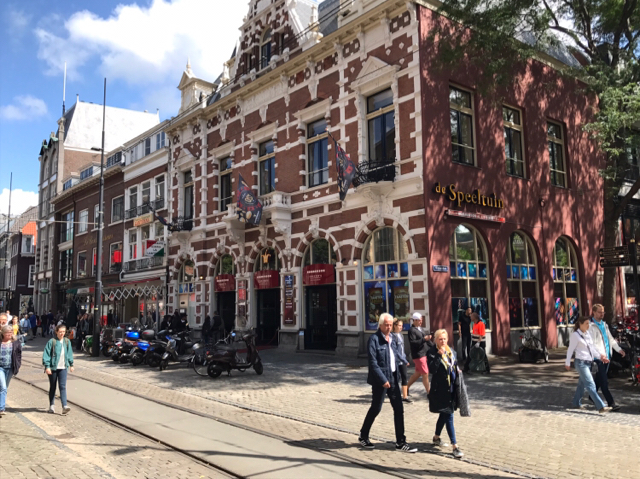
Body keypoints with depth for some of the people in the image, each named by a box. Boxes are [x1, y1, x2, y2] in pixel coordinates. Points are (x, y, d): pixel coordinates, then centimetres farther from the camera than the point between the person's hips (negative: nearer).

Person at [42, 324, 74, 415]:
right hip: (53, 367, -2)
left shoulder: (67, 341, 5)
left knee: (63, 386, -6)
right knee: (52, 387, 11)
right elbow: (46, 354, -9)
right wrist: (47, 366, -15)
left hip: (63, 368, 2)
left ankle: (65, 406, -12)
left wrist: (71, 364, 19)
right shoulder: (51, 342, -9)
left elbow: (69, 353, 16)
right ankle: (52, 406, 24)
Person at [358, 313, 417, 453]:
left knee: (399, 409, 6)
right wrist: (383, 380, -19)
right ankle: (363, 436, 25)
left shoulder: (393, 338, 8)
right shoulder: (374, 339, -14)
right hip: (380, 380, -7)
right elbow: (373, 362, -17)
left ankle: (400, 442, 15)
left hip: (393, 378, 7)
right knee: (376, 408, 5)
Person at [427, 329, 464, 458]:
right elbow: (432, 369, -22)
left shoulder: (451, 352, 10)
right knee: (448, 416, -7)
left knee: (444, 414, 19)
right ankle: (455, 446, -4)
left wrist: (457, 370, 3)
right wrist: (440, 355, -26)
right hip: (440, 389, -7)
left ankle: (436, 437, 38)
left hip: (451, 388, 7)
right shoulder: (432, 352, -10)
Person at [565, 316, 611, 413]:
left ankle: (577, 403, 28)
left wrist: (600, 356, -2)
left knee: (582, 384, 15)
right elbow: (570, 350, -6)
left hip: (588, 362, 8)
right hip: (581, 362, -8)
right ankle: (601, 407, -14)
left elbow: (592, 348, 11)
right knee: (591, 385, -11)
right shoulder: (575, 335, -11)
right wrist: (567, 363, -1)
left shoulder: (587, 334, 11)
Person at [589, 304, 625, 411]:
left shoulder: (604, 325, 15)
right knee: (604, 381, -7)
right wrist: (601, 355, -26)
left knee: (600, 378, 17)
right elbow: (592, 344, -18)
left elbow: (611, 339, 24)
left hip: (606, 356, 8)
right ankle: (611, 403, -7)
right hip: (598, 358, -8)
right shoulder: (591, 326, -12)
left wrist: (619, 349, 15)